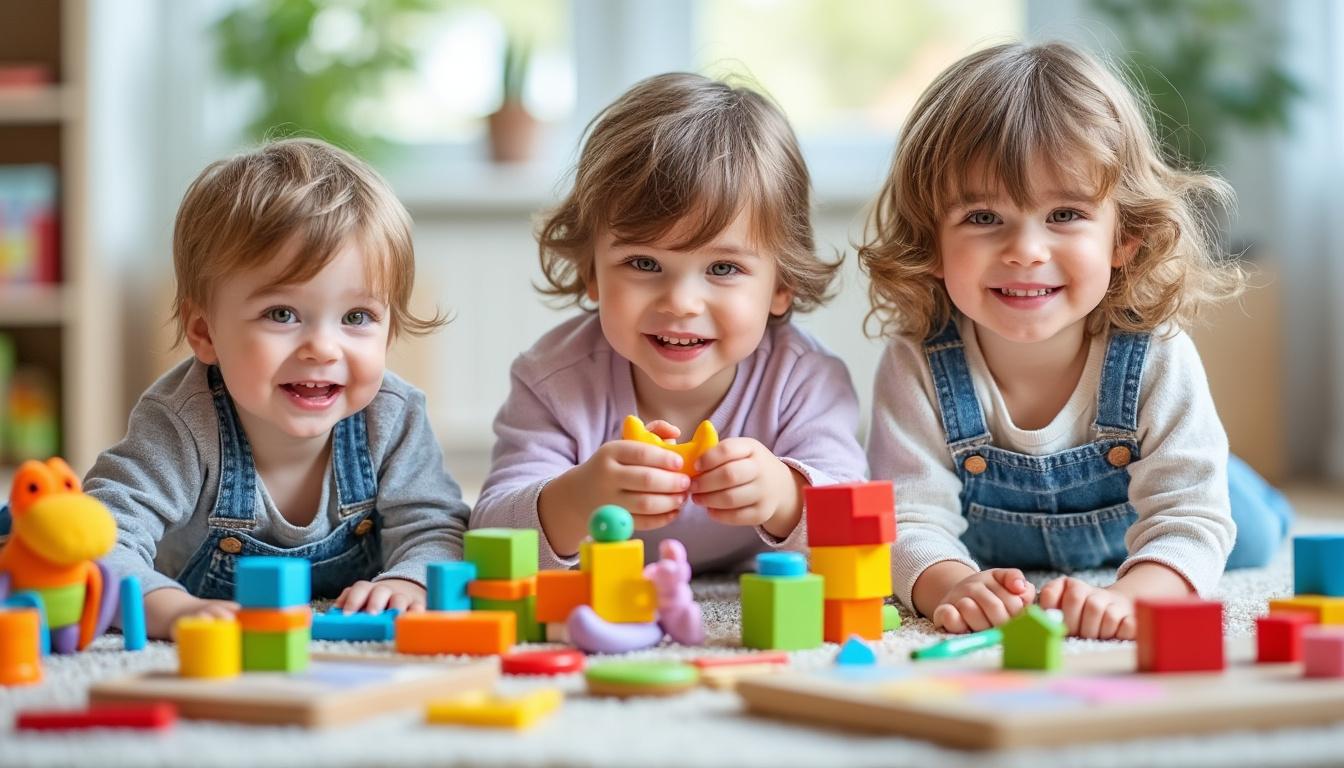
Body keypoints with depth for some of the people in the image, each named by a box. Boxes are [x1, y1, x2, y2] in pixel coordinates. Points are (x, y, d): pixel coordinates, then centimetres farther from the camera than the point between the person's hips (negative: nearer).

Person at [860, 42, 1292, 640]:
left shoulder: (1159, 362, -37)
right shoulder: (916, 370, -36)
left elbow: (1189, 524, -42)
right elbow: (911, 524, -38)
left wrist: (1127, 595, -66)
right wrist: (953, 586, -64)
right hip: (985, 562, 0)